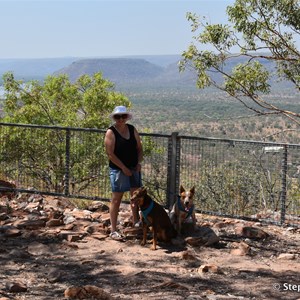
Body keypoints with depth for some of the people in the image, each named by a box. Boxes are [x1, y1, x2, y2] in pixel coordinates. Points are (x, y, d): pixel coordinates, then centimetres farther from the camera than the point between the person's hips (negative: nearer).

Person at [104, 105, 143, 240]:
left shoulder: (132, 129, 5)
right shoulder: (111, 132, -12)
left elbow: (139, 148, 12)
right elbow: (110, 154, -16)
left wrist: (139, 162, -3)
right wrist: (124, 168, -17)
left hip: (134, 168, 6)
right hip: (118, 169, -6)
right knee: (116, 199, -2)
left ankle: (136, 222, 33)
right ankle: (113, 230, 2)